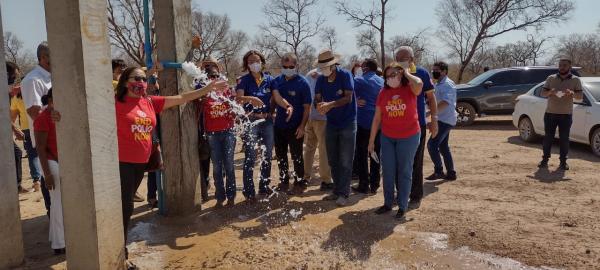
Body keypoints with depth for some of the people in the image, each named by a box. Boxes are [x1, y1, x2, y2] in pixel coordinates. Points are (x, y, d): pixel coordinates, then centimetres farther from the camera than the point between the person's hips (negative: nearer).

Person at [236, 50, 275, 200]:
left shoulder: (269, 79, 6)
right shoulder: (245, 80, -3)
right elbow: (238, 99, -17)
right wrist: (249, 98, -37)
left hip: (267, 120, 4)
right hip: (251, 121, -4)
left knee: (267, 156, 11)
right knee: (250, 158, -6)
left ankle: (264, 187, 26)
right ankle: (249, 192, 1)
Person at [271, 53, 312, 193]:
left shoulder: (302, 83, -8)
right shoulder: (277, 81, 6)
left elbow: (307, 107, -9)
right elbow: (276, 96, -6)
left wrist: (302, 126, -14)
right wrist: (287, 106, -22)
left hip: (295, 127, -5)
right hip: (279, 124, 5)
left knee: (296, 156, 4)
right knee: (280, 155, 13)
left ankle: (300, 182, 20)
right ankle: (284, 181, 29)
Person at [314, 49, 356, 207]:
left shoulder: (345, 75, -14)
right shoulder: (321, 79, 1)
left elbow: (348, 98, -21)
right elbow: (317, 98, -3)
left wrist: (330, 104, -33)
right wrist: (319, 106, -27)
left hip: (347, 123, -5)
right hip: (331, 123, 5)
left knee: (345, 161, -2)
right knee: (333, 161, 11)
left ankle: (343, 193, 5)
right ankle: (336, 191, 23)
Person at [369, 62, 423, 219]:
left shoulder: (410, 89, -8)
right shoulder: (383, 93, 0)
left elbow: (419, 84, -34)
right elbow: (377, 118, 2)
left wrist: (407, 73, -15)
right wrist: (371, 140, 3)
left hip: (409, 137, -3)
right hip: (387, 138, 3)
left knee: (404, 171, 7)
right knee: (388, 171, 10)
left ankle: (403, 206, 18)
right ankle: (388, 203, 24)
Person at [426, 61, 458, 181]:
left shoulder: (447, 85, -15)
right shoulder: (439, 85, 16)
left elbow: (445, 102, -29)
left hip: (445, 120, -10)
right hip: (444, 120, 10)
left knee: (432, 145, -13)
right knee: (443, 147, 14)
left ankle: (438, 171, -6)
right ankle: (451, 173, 21)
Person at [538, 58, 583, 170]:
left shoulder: (575, 80, 5)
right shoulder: (551, 78, 8)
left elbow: (580, 96, 0)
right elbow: (543, 93, 5)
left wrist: (572, 93, -22)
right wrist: (550, 92, -18)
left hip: (566, 115, -1)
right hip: (550, 113, 1)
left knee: (564, 139, 1)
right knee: (548, 137, 3)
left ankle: (563, 162, 9)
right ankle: (545, 160, 9)